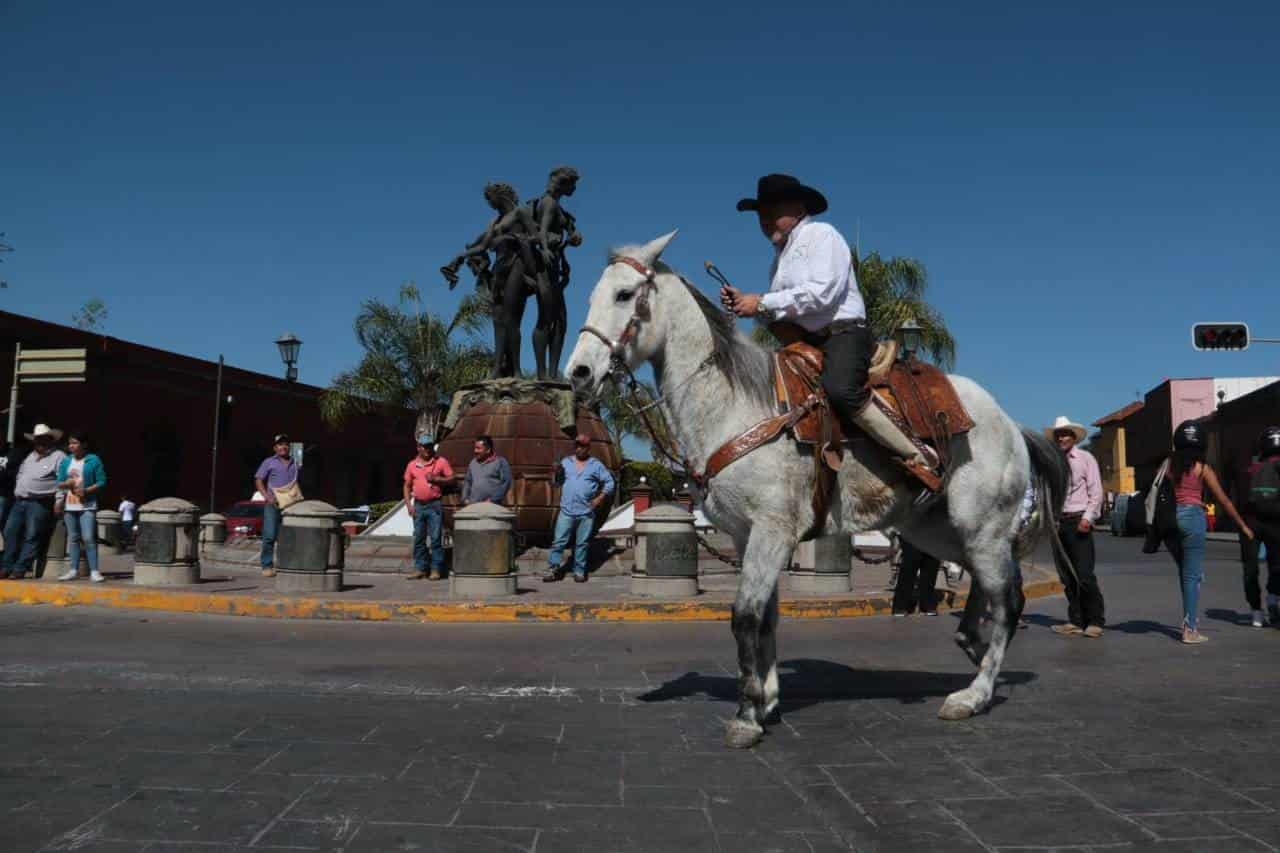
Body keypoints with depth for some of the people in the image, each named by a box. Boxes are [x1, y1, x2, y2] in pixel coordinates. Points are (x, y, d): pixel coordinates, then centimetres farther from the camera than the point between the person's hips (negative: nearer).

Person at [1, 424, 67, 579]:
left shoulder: (58, 456, -2)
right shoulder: (31, 456, 22)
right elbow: (20, 475, 29)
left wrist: (59, 501, -16)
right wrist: (16, 492, 18)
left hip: (40, 503, -7)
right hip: (20, 501, 7)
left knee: (31, 537, -8)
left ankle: (20, 569, -5)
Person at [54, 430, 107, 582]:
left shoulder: (94, 460, -3)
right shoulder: (65, 461, 10)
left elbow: (102, 482, -5)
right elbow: (59, 483, 11)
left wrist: (86, 491, -18)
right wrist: (66, 484, -11)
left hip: (87, 506, -5)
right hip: (69, 506, 5)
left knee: (88, 538, -11)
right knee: (73, 538, 9)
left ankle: (94, 571, -10)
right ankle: (73, 570, 13)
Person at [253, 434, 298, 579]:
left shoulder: (294, 463, 17)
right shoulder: (269, 462, 6)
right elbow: (258, 480, 2)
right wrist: (267, 497, -10)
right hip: (273, 504, -3)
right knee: (269, 536, -7)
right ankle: (267, 566, -2)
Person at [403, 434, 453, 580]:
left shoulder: (441, 462, 2)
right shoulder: (412, 464, 10)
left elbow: (451, 479, 1)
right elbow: (407, 486, 14)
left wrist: (436, 479, -13)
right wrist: (408, 505, 4)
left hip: (435, 505, -3)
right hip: (418, 505, 4)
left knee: (435, 538, -4)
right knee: (418, 539, 7)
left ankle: (436, 569, 2)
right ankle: (419, 569, 14)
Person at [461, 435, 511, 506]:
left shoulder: (500, 462, 0)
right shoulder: (473, 463, 18)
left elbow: (506, 483, -7)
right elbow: (467, 482, 24)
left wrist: (493, 500, -13)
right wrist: (465, 499, 9)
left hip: (492, 506, -5)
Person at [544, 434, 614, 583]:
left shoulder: (596, 465, 5)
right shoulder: (566, 462, 10)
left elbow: (609, 483, 6)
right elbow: (557, 483, 12)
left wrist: (599, 499, -4)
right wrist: (557, 473, -9)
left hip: (586, 513, -1)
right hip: (567, 511, 1)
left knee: (582, 543, 4)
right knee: (558, 541, -3)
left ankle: (579, 571, 13)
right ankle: (553, 569, 2)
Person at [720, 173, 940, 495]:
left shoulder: (822, 235, -1)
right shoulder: (781, 254, 24)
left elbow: (821, 293, -16)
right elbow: (778, 315, 20)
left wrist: (763, 302, -16)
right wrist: (744, 302, 2)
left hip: (844, 334, -9)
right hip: (804, 342, 9)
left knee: (840, 390, -34)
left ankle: (918, 460, -24)